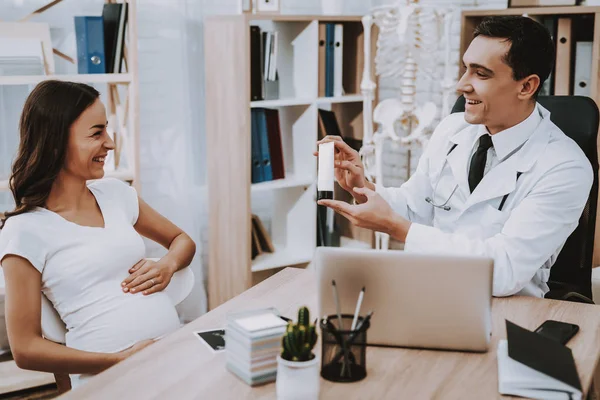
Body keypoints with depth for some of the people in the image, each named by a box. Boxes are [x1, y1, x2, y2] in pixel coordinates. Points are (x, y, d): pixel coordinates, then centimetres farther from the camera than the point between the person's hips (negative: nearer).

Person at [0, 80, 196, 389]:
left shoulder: (115, 193, 13)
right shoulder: (26, 229, -3)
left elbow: (182, 240, 25)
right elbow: (25, 349, -4)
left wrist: (167, 265, 2)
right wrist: (119, 361, -14)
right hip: (111, 378, -4)